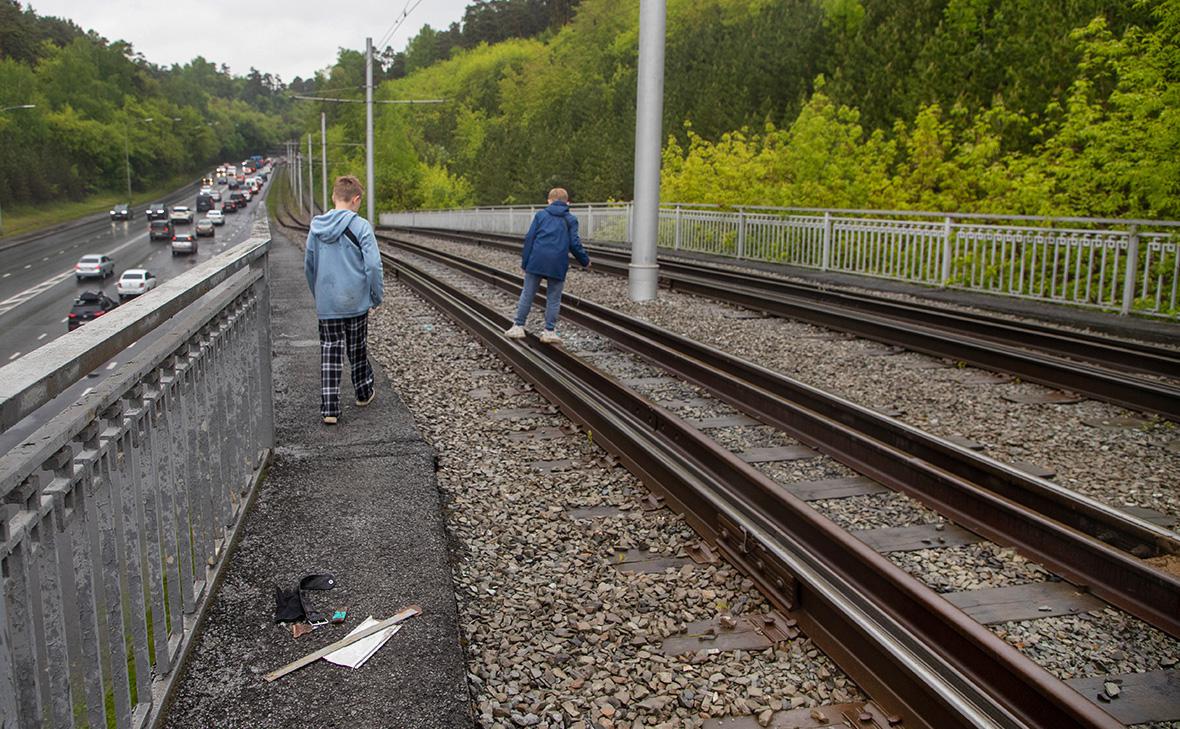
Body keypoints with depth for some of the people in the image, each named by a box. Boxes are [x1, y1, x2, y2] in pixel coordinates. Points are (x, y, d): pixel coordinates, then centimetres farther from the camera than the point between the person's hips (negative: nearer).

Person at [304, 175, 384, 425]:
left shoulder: (316, 226, 3)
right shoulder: (360, 226, -11)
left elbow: (308, 266, 11)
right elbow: (373, 264, -16)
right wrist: (377, 296, -3)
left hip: (326, 304, 2)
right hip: (356, 301, -2)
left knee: (330, 352, 4)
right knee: (357, 348, 16)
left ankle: (329, 408, -1)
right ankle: (363, 393, 34)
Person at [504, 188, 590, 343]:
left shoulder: (541, 215, 10)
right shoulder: (570, 219, 9)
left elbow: (529, 238, 4)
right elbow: (574, 244, 3)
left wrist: (524, 262, 7)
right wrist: (585, 261, 16)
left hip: (537, 260, 1)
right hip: (558, 264, -1)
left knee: (527, 294, 8)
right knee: (553, 298, 8)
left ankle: (518, 326, 9)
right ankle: (549, 331, 7)